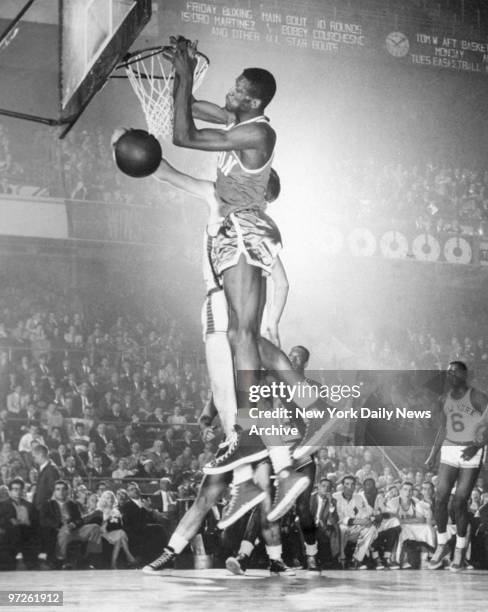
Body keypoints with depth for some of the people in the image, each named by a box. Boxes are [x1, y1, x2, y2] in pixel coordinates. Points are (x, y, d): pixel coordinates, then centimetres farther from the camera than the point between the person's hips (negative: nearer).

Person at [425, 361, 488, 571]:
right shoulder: (444, 400, 9)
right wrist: (433, 455, 15)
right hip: (449, 451, 5)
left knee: (459, 503, -6)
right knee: (440, 500, -5)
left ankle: (460, 550, 11)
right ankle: (442, 545, 13)